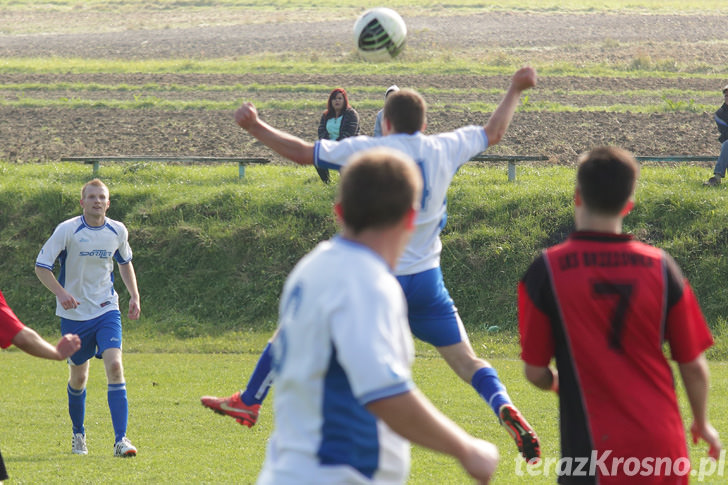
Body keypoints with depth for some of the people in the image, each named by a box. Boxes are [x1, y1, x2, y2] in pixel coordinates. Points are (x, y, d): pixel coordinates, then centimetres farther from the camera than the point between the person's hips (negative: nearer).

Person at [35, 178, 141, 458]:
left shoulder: (118, 231, 0)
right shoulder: (67, 230, -11)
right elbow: (41, 266, -9)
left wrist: (134, 296, 9)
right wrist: (61, 293, -24)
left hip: (107, 311, 1)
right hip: (74, 314, -1)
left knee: (114, 366, -18)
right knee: (79, 376, 8)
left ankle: (121, 440, -20)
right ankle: (78, 435, 34)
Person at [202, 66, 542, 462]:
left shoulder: (367, 151, -7)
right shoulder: (445, 149, 3)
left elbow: (302, 153, -3)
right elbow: (493, 133, 20)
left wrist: (254, 127, 8)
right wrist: (515, 90, 35)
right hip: (425, 278, 3)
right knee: (466, 361, 6)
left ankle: (248, 403, 21)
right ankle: (504, 408, -21)